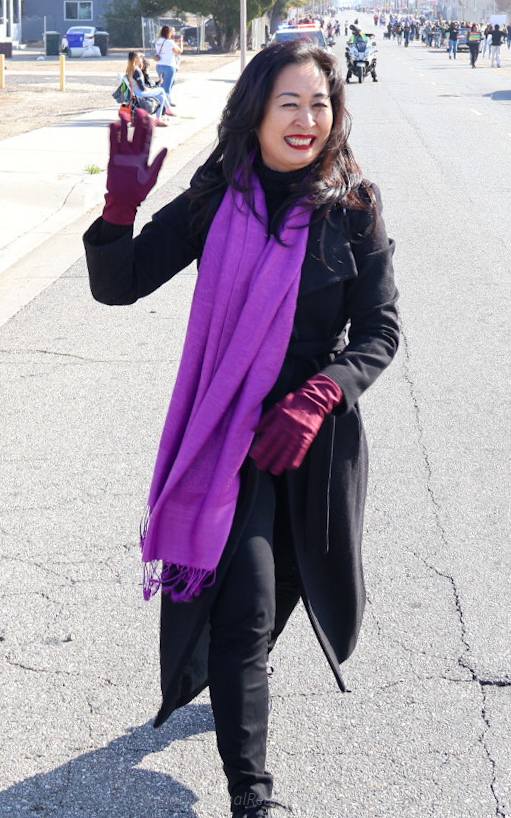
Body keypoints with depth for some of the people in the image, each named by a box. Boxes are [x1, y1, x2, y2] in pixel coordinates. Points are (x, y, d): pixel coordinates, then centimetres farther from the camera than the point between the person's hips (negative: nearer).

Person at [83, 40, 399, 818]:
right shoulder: (215, 200, -7)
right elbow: (115, 285, -7)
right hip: (230, 427, -1)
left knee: (294, 574, 22)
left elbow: (379, 331, -7)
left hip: (317, 431, 2)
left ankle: (234, 674, 55)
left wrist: (318, 397, -23)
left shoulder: (353, 209, -8)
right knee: (244, 604, -7)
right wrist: (121, 205, -25)